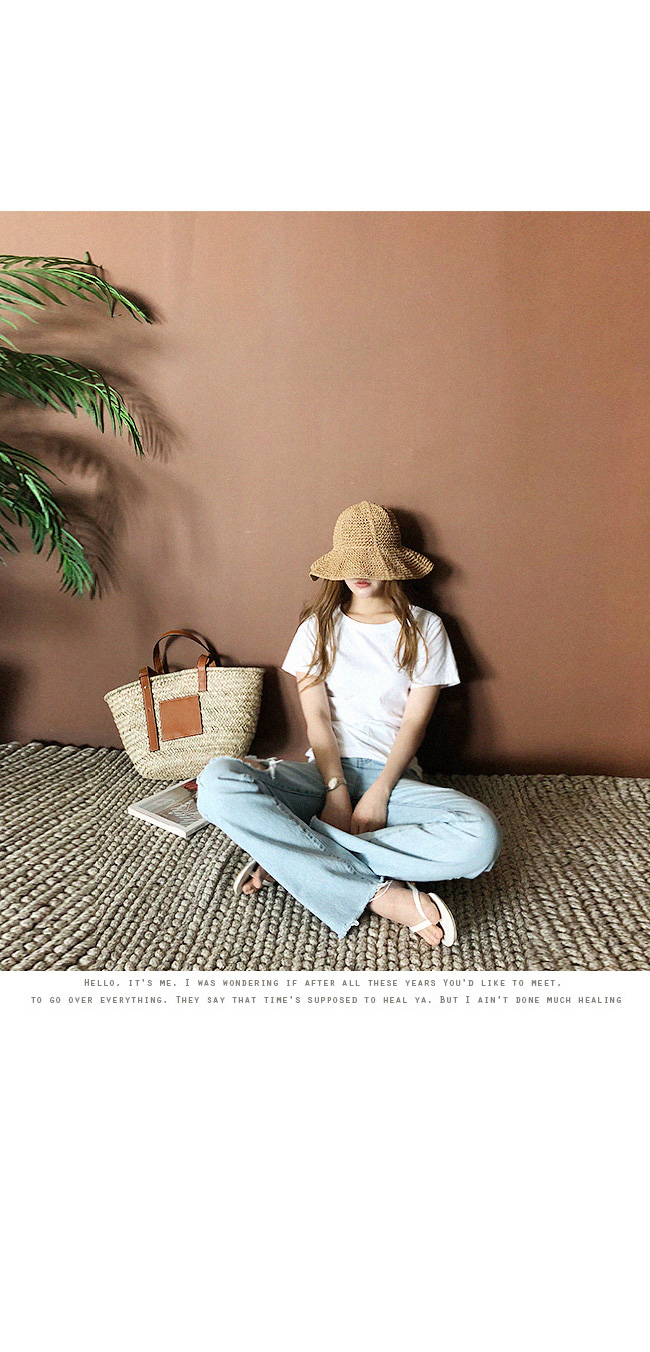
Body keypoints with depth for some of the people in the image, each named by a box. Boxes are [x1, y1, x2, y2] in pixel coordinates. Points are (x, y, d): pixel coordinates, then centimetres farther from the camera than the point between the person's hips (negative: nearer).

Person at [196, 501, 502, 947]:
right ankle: (381, 894, -29)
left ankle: (291, 857, -23)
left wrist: (377, 796, -14)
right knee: (217, 781, -29)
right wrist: (336, 791, -16)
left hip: (393, 775, 0)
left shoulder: (424, 628, 8)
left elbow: (414, 721, 0)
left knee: (481, 835, -32)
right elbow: (317, 717, 0)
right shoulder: (318, 626, 11)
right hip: (324, 770, 1)